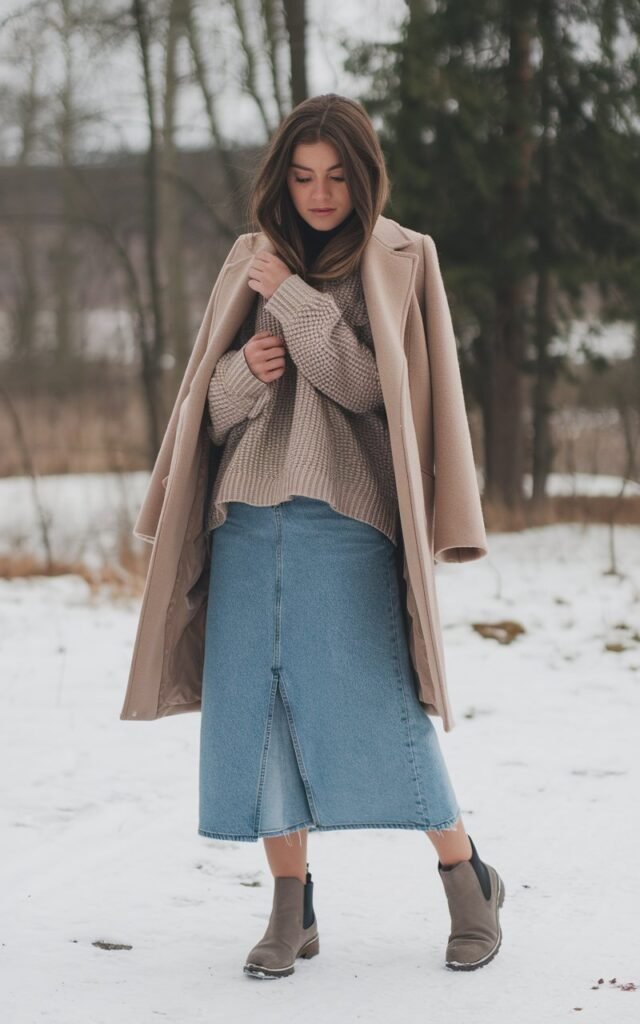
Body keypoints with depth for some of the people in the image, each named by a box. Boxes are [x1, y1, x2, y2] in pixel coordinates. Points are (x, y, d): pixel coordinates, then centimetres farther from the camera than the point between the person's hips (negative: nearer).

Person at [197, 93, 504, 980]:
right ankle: (291, 909, 11)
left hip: (342, 514, -5)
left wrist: (292, 298, -12)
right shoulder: (260, 264, 16)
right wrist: (244, 369, -6)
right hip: (249, 512, 5)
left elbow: (364, 384, -10)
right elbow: (217, 407, 15)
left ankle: (468, 879, 10)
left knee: (369, 697, -6)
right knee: (257, 703, 2)